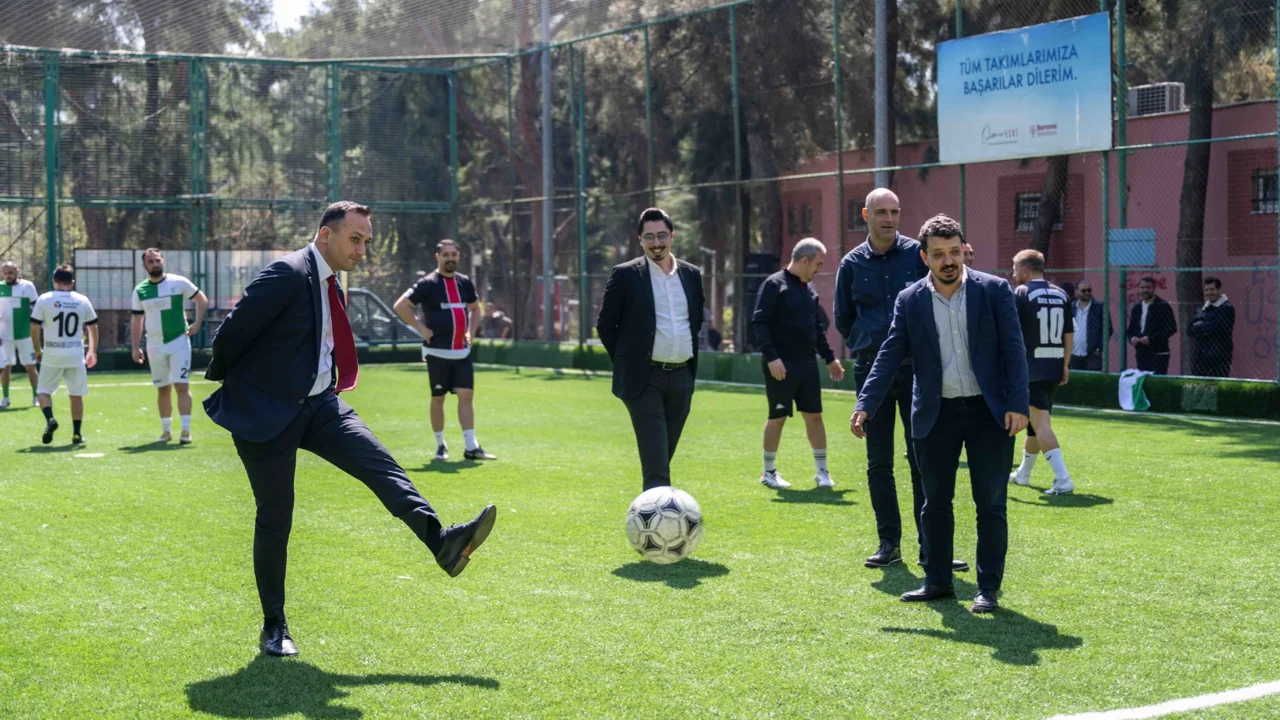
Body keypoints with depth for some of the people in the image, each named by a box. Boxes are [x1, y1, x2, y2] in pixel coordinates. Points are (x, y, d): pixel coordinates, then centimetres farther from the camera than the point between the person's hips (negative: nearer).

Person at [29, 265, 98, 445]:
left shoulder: (45, 299, -5)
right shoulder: (82, 301, 2)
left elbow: (35, 328, -5)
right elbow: (93, 327, 9)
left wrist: (38, 350, 10)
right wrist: (93, 351, 20)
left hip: (52, 355, -2)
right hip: (75, 355, 2)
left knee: (44, 391, 11)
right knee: (76, 394, 11)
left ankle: (50, 419, -14)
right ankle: (77, 433, 11)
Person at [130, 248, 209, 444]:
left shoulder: (179, 282, -5)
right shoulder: (140, 291, 3)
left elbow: (202, 300, 3)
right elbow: (136, 321, 10)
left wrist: (197, 323, -8)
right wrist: (136, 347, 4)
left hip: (179, 342, -3)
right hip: (155, 346, 3)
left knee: (182, 385, -10)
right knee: (162, 389, 10)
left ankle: (186, 430, -10)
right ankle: (166, 430, 18)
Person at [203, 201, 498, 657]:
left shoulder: (329, 283, 11)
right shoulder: (288, 274, -18)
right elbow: (233, 331, -16)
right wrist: (224, 381, 0)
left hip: (317, 404, 7)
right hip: (265, 412, -7)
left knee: (379, 463, -14)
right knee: (275, 518, -1)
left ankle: (442, 543, -27)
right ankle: (274, 628, 11)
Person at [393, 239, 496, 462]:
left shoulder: (465, 282, 9)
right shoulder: (428, 283, -8)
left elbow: (475, 308, 27)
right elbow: (400, 306, -12)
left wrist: (470, 331, 13)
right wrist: (421, 328, -13)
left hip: (462, 351, 5)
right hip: (438, 351, -5)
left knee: (466, 395, -2)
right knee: (438, 398, 4)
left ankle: (471, 447, -2)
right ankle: (440, 445, 16)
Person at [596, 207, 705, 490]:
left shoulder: (692, 275, 10)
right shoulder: (626, 275, -4)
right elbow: (605, 324, 0)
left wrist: (690, 358, 15)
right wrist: (627, 362, 0)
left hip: (682, 377, 5)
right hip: (645, 379, -5)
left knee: (663, 457, 13)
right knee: (656, 465, -12)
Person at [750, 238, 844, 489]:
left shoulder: (810, 289, 14)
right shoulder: (774, 285, -10)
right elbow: (759, 323, -16)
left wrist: (829, 358, 20)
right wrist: (770, 356, -23)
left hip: (807, 365, 7)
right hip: (781, 367, -7)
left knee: (814, 415, 7)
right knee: (777, 417, 2)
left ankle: (822, 471, 15)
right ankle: (769, 472, 14)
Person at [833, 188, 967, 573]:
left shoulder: (917, 253, 0)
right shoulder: (852, 264, 6)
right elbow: (843, 319, 16)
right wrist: (868, 347, 13)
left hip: (916, 368, -2)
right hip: (871, 371, 2)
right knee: (878, 462, 5)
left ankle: (931, 544, 3)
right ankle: (888, 542, 13)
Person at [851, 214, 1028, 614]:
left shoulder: (994, 290, -3)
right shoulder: (910, 301, 2)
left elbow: (1014, 349, -4)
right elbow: (889, 356, 1)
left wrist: (1018, 404, -13)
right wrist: (866, 406, -9)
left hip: (989, 413, -2)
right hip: (936, 416, 2)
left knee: (991, 505, 1)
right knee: (935, 503, 9)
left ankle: (988, 588, 10)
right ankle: (938, 581, 22)